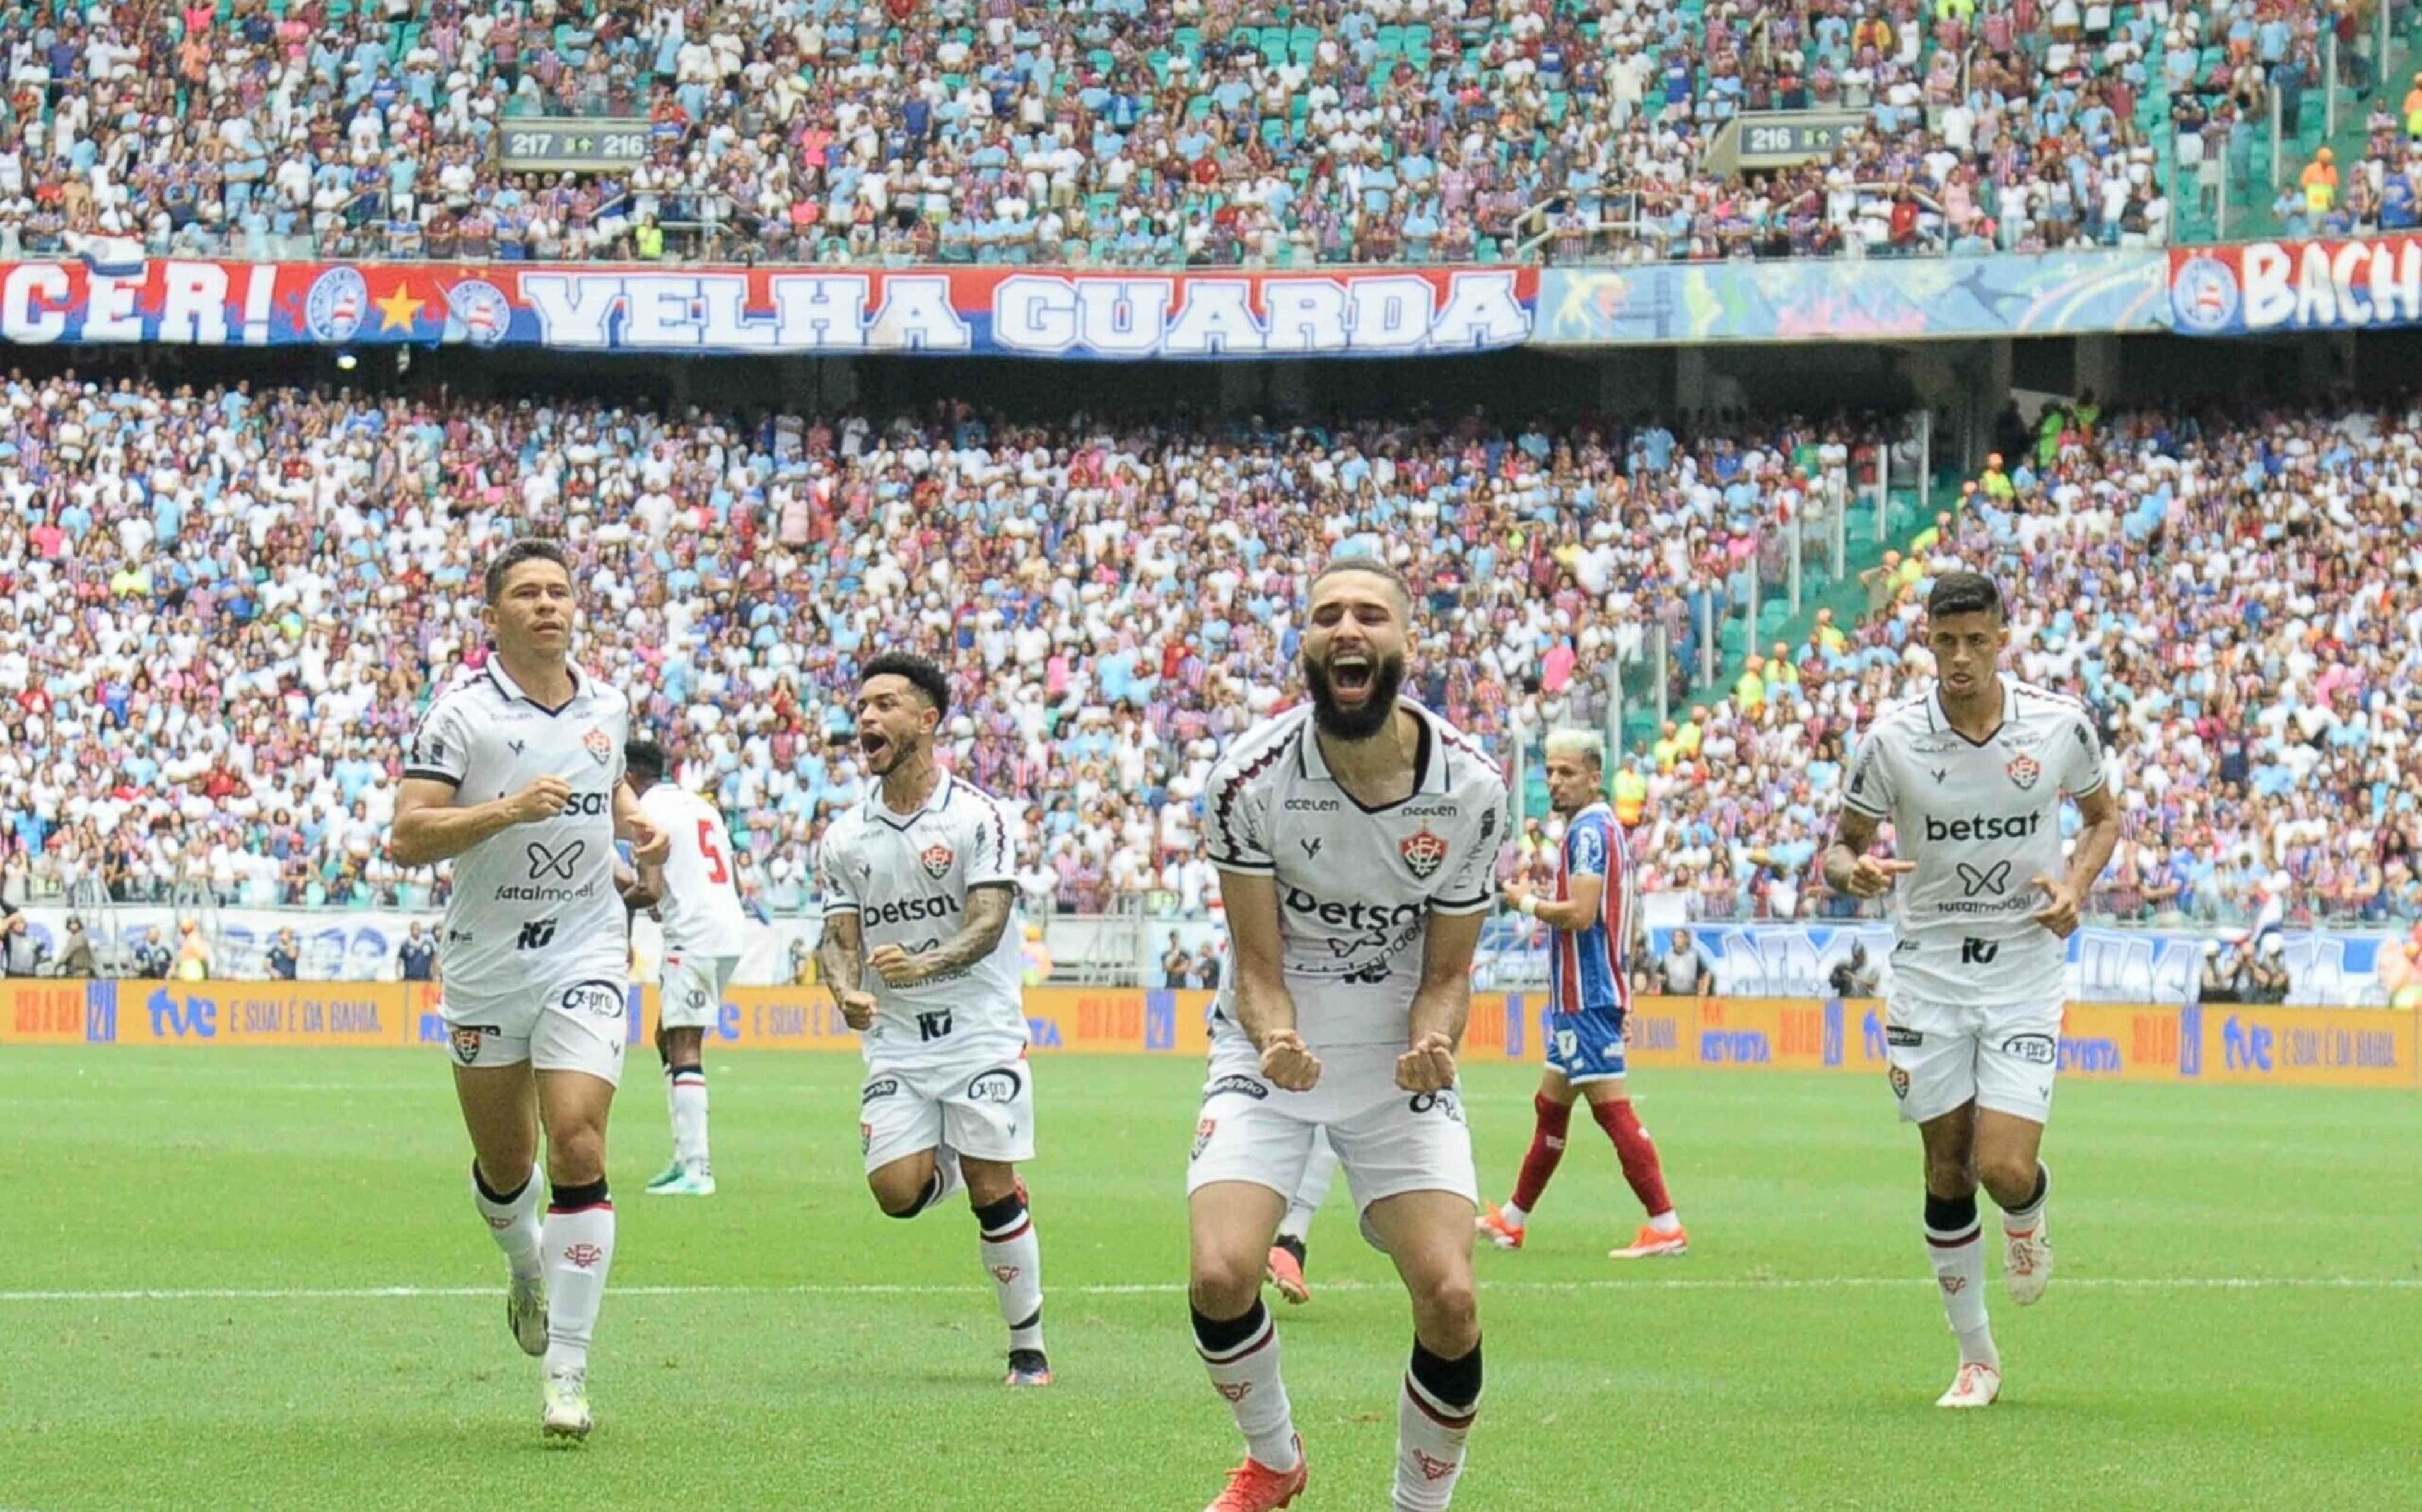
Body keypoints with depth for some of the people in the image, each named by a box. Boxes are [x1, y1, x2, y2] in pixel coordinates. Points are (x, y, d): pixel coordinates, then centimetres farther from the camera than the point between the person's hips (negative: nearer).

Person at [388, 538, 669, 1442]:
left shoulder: (607, 707, 6)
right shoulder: (462, 714, -9)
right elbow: (407, 838, -16)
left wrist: (636, 825, 6)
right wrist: (508, 808, -27)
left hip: (585, 956, 1)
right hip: (486, 962, -1)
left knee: (577, 1147, -14)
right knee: (504, 1164, 11)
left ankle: (568, 1371, -12)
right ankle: (527, 1271, 47)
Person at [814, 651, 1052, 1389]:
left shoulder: (975, 816, -7)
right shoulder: (846, 837, 6)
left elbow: (989, 924, -15)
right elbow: (839, 935, 4)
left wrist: (921, 965, -34)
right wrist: (847, 991, -19)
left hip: (981, 1031, -4)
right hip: (896, 1043, 4)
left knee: (994, 1192, -8)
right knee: (897, 1191, -11)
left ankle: (1028, 1348, 4)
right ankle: (949, 1164, 25)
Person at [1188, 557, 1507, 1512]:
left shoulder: (1469, 788, -12)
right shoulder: (1251, 778, -16)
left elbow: (1447, 971, -2)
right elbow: (1259, 962, -10)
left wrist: (1432, 1046, -24)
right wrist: (1277, 1042, -31)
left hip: (1400, 1061, 1)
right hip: (1276, 1047, -1)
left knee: (1450, 1301, -15)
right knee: (1219, 1278, -20)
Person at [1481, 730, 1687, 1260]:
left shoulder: (1589, 831, -15)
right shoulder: (1607, 827, 17)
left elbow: (1580, 913, -24)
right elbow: (1632, 916, 23)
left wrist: (1527, 903, -8)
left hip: (1587, 997, -11)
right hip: (1584, 993, 11)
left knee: (1612, 1106, -12)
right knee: (1550, 1106, 18)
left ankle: (1665, 1226, -14)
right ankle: (1512, 1221, 28)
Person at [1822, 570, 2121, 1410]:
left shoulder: (2062, 726, -5)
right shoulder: (1892, 739, -7)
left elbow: (2103, 816, 13)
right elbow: (1841, 847, 3)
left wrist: (2076, 883, -7)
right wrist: (1855, 872, -22)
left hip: (2026, 972, -1)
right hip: (1928, 971, 1)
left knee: (2006, 1171, -13)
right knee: (1948, 1169, 2)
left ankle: (2028, 1216, 26)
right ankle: (1976, 1356, 18)